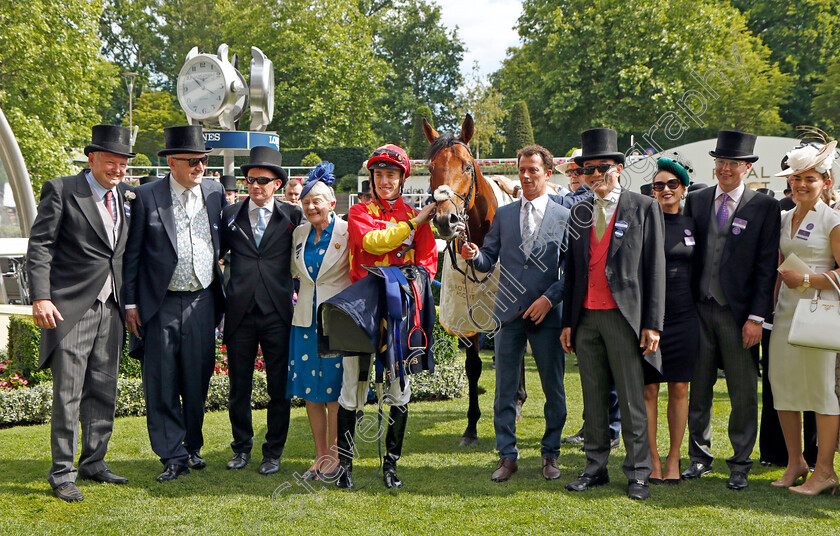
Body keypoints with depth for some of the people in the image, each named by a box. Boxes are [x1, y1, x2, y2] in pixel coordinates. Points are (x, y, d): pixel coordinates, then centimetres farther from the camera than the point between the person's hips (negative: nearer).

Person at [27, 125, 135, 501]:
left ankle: (94, 462, 23)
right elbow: (39, 246, -7)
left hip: (110, 309, 6)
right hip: (71, 307, -6)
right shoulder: (61, 191, -5)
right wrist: (41, 297, -16)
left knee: (103, 391, 11)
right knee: (67, 393, -3)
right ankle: (62, 474, 6)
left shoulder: (126, 196, 12)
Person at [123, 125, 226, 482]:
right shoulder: (146, 197, -2)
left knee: (197, 379, 9)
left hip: (202, 302, 3)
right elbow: (132, 253, 0)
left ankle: (193, 446, 25)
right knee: (161, 381, -1)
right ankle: (173, 455, 7)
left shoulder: (215, 194, 6)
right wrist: (130, 302, -3)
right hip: (160, 304, -2)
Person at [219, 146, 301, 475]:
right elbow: (216, 252, 16)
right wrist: (220, 293, 6)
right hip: (240, 312, 1)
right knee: (239, 385, 8)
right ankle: (242, 447, 24)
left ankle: (273, 453, 15)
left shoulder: (292, 216, 5)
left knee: (279, 387, 3)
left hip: (278, 312, -1)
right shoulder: (231, 214, 9)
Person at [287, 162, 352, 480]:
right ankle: (320, 455, 17)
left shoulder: (346, 232, -7)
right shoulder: (300, 233, 9)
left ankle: (334, 456, 9)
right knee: (310, 392, 7)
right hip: (305, 319, 5)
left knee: (334, 391, -1)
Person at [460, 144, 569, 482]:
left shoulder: (564, 217, 3)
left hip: (547, 314, -2)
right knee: (505, 389, 4)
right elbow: (489, 260, 10)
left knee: (554, 389, 4)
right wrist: (474, 255, -11)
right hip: (509, 313, 2)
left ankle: (550, 454, 19)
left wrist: (550, 297, -12)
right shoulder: (503, 215, 11)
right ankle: (507, 456, 13)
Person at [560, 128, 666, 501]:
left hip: (623, 316, -4)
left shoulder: (644, 208, 0)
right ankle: (595, 468, 19)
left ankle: (638, 473, 10)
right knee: (593, 397, 10)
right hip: (586, 317, 5)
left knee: (631, 399, 0)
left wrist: (652, 324, -9)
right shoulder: (580, 212, 14)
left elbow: (655, 268, -3)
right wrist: (567, 322, 11)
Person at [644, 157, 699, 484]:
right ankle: (652, 459, 11)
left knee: (679, 389, 5)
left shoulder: (692, 225, 8)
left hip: (683, 316, 2)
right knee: (648, 389, 1)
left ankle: (673, 459, 16)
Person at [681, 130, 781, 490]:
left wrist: (756, 316, -10)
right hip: (699, 308, 3)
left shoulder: (764, 207, -1)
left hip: (738, 312, -3)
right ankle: (699, 456, 23)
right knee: (698, 387, 10)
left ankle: (740, 464, 16)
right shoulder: (696, 201, 9)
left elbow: (766, 266, -4)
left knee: (743, 393, 4)